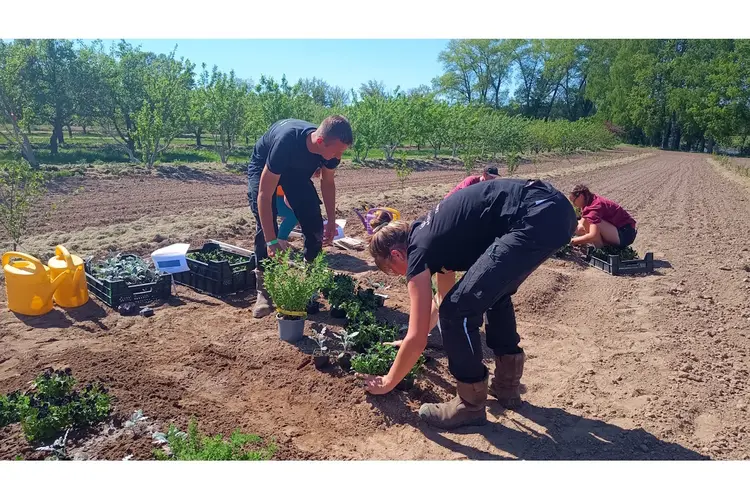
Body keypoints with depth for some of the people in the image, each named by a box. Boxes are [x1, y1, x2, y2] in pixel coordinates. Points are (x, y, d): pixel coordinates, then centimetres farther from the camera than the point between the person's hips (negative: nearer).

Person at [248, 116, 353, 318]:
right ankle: (263, 290, -11)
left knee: (314, 223, -6)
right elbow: (264, 195, -41)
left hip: (297, 170, 5)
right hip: (263, 167, -5)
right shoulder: (287, 141, -44)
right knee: (265, 226, -20)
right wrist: (272, 242, -43)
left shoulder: (330, 147, -27)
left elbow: (327, 182, -4)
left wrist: (331, 222, -7)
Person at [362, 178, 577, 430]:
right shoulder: (429, 233, 25)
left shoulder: (418, 252, -1)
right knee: (494, 291, 28)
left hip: (536, 219, -11)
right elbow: (445, 295, 42)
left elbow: (417, 339, 1)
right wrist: (410, 344, 53)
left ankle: (470, 404, 14)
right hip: (556, 209, 11)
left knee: (459, 309, -5)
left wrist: (388, 382, 19)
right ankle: (507, 383, 35)